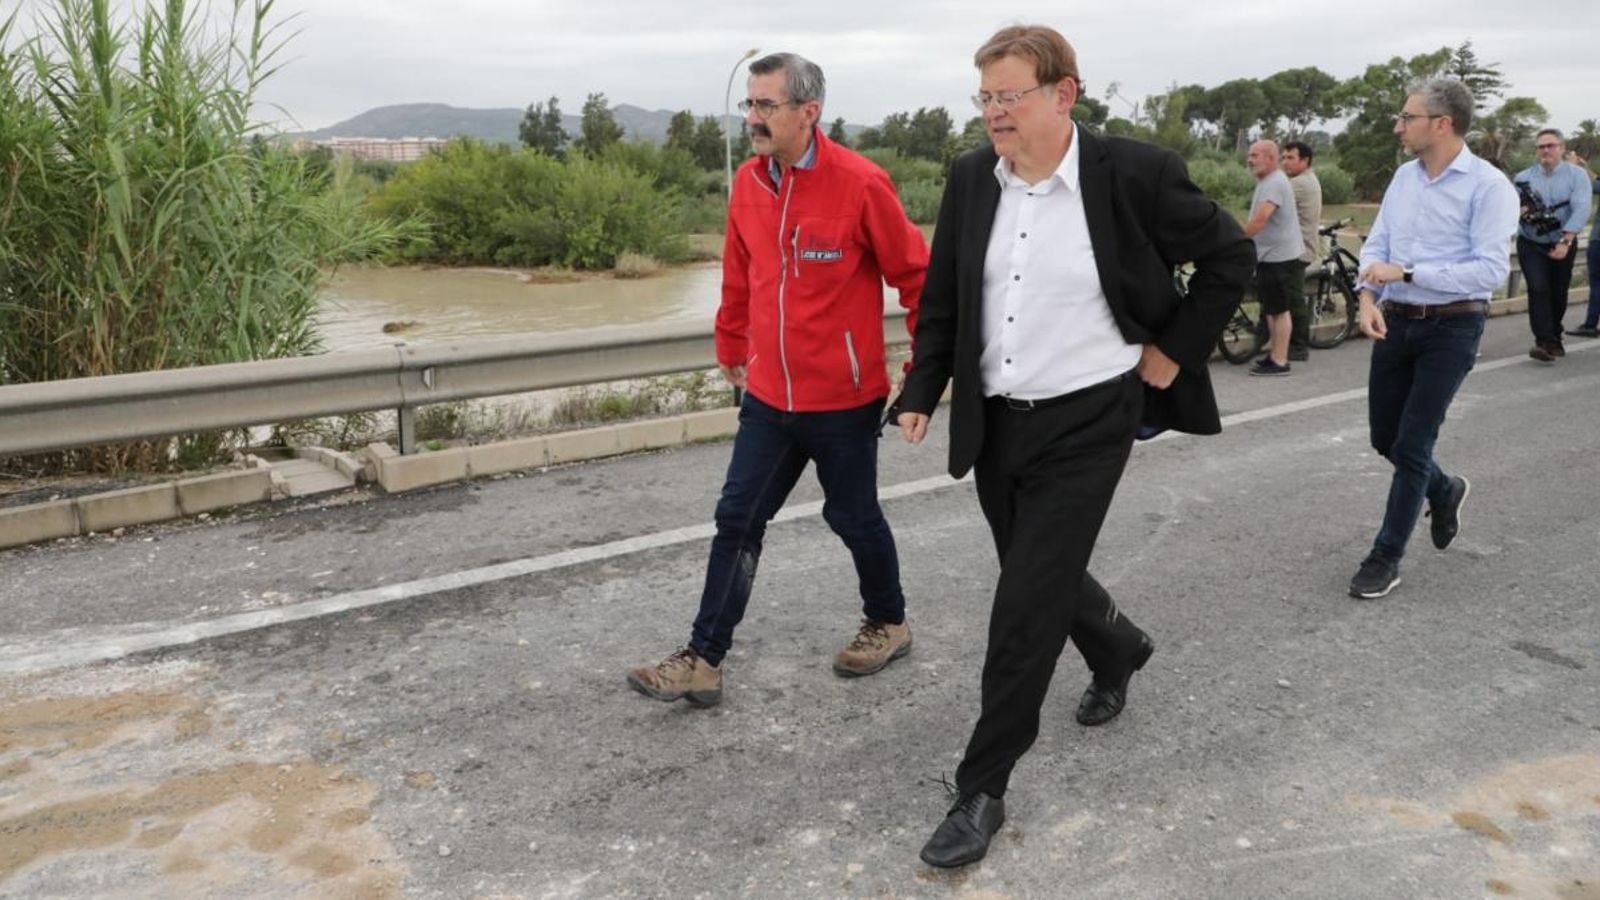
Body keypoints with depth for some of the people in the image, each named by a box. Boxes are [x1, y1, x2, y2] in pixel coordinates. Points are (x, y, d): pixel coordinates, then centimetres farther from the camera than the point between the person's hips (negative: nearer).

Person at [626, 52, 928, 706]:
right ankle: (703, 660, 12)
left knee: (853, 518, 12)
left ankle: (888, 623, 37)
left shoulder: (860, 183, -15)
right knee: (737, 519, 4)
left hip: (843, 400, -5)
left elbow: (916, 276, -9)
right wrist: (732, 351, 20)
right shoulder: (748, 182, 2)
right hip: (768, 396, 5)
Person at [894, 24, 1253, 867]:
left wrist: (1173, 352, -3)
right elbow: (943, 298, 9)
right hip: (995, 422, 5)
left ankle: (981, 789, 11)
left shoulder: (1133, 173, -13)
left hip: (1085, 424, -5)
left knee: (1026, 608, -5)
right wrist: (921, 393, 3)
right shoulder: (970, 178, 0)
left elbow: (1230, 256, 0)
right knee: (1042, 578, 20)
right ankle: (1118, 649, 53)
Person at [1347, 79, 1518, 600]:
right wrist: (1368, 298, -12)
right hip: (1396, 323, 6)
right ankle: (1444, 491, 44)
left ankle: (1387, 557, 10)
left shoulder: (1487, 185, -13)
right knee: (1385, 437, 13)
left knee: (1412, 445, -4)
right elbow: (1377, 244, 6)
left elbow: (1492, 269, -19)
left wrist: (1406, 272, -23)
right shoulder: (1404, 177, 7)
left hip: (1452, 328, -6)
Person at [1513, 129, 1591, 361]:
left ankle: (1555, 338, 27)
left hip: (1563, 245, 1)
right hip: (1532, 244, 0)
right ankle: (1544, 342, -18)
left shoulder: (1577, 175, -4)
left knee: (1559, 293, 9)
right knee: (1538, 289, -15)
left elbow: (1581, 210, -15)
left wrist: (1565, 241, -27)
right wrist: (1518, 211, -26)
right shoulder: (1524, 177, 2)